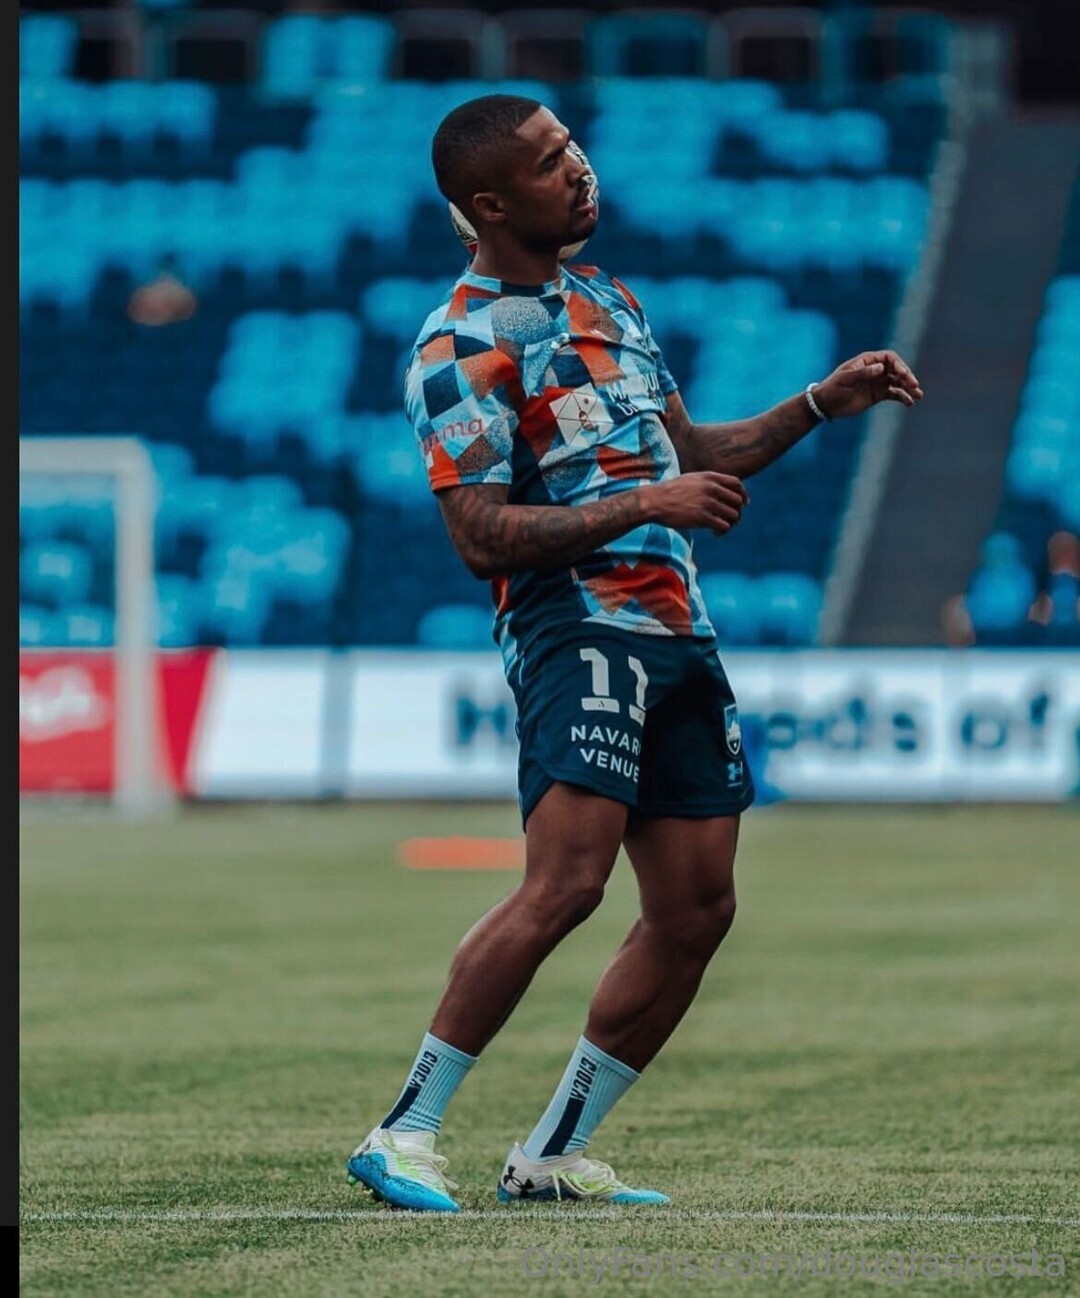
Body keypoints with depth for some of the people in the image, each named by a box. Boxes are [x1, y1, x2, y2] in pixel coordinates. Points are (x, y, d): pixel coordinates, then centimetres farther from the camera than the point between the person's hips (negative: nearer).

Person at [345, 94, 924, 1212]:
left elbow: (683, 452, 30)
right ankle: (406, 1133, -16)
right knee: (567, 880, -23)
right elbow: (484, 537, -15)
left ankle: (553, 1154, 12)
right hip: (574, 626, -8)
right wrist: (645, 505, -18)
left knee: (697, 911, 4)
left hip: (676, 630, 9)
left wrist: (822, 404, 20)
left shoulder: (608, 297, 20)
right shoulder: (462, 349, -8)